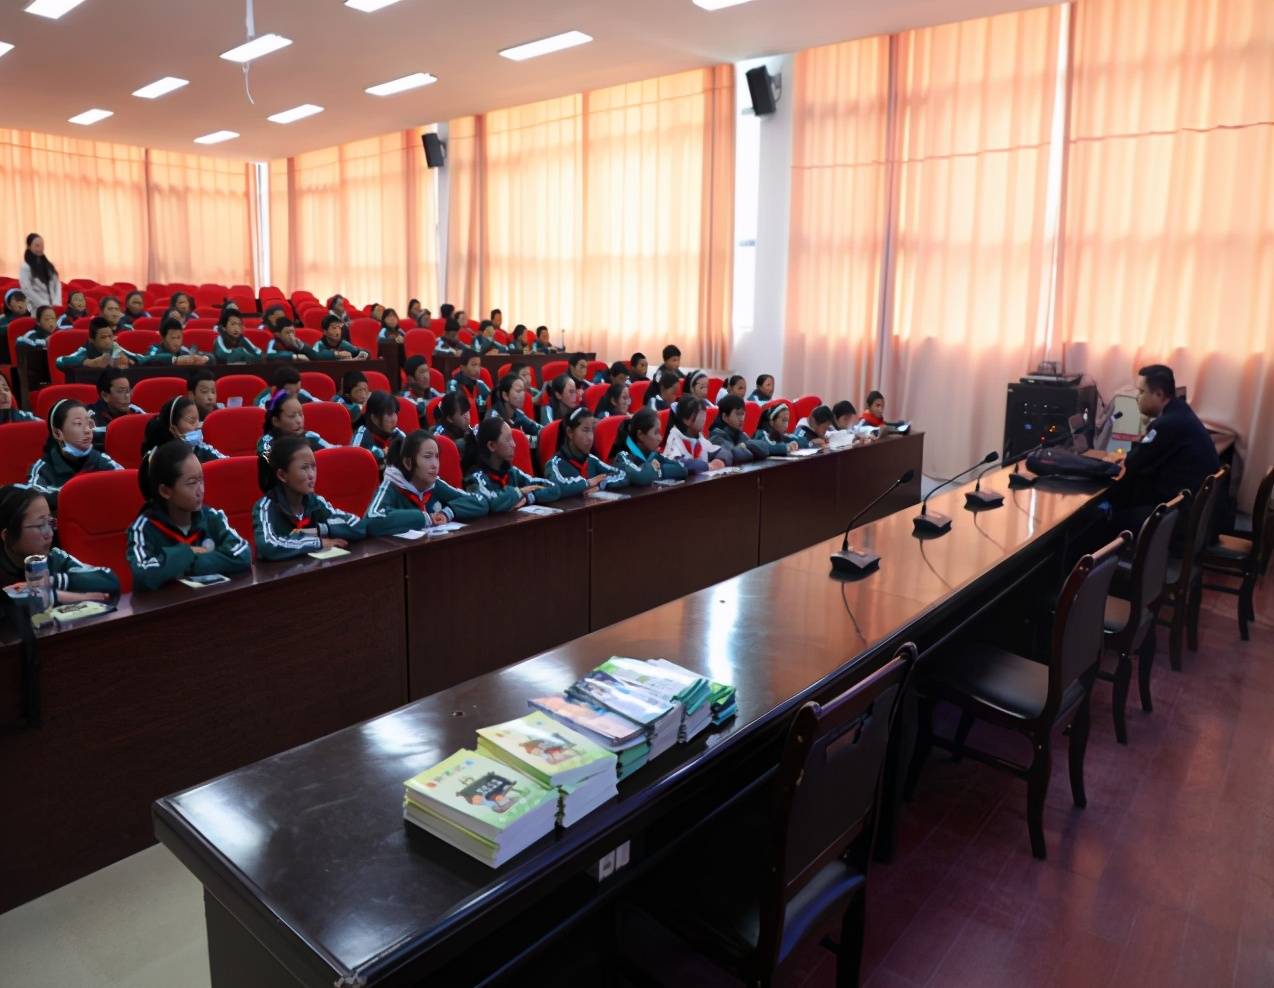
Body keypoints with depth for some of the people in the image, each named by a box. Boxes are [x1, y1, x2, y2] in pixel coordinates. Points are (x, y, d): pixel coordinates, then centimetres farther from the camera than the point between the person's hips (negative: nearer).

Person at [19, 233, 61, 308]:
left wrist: (56, 303, -5)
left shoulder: (49, 265, 14)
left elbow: (57, 284, 9)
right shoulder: (25, 267, -2)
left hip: (53, 307, 5)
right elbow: (27, 290, -9)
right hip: (36, 307, -4)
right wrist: (45, 305, -14)